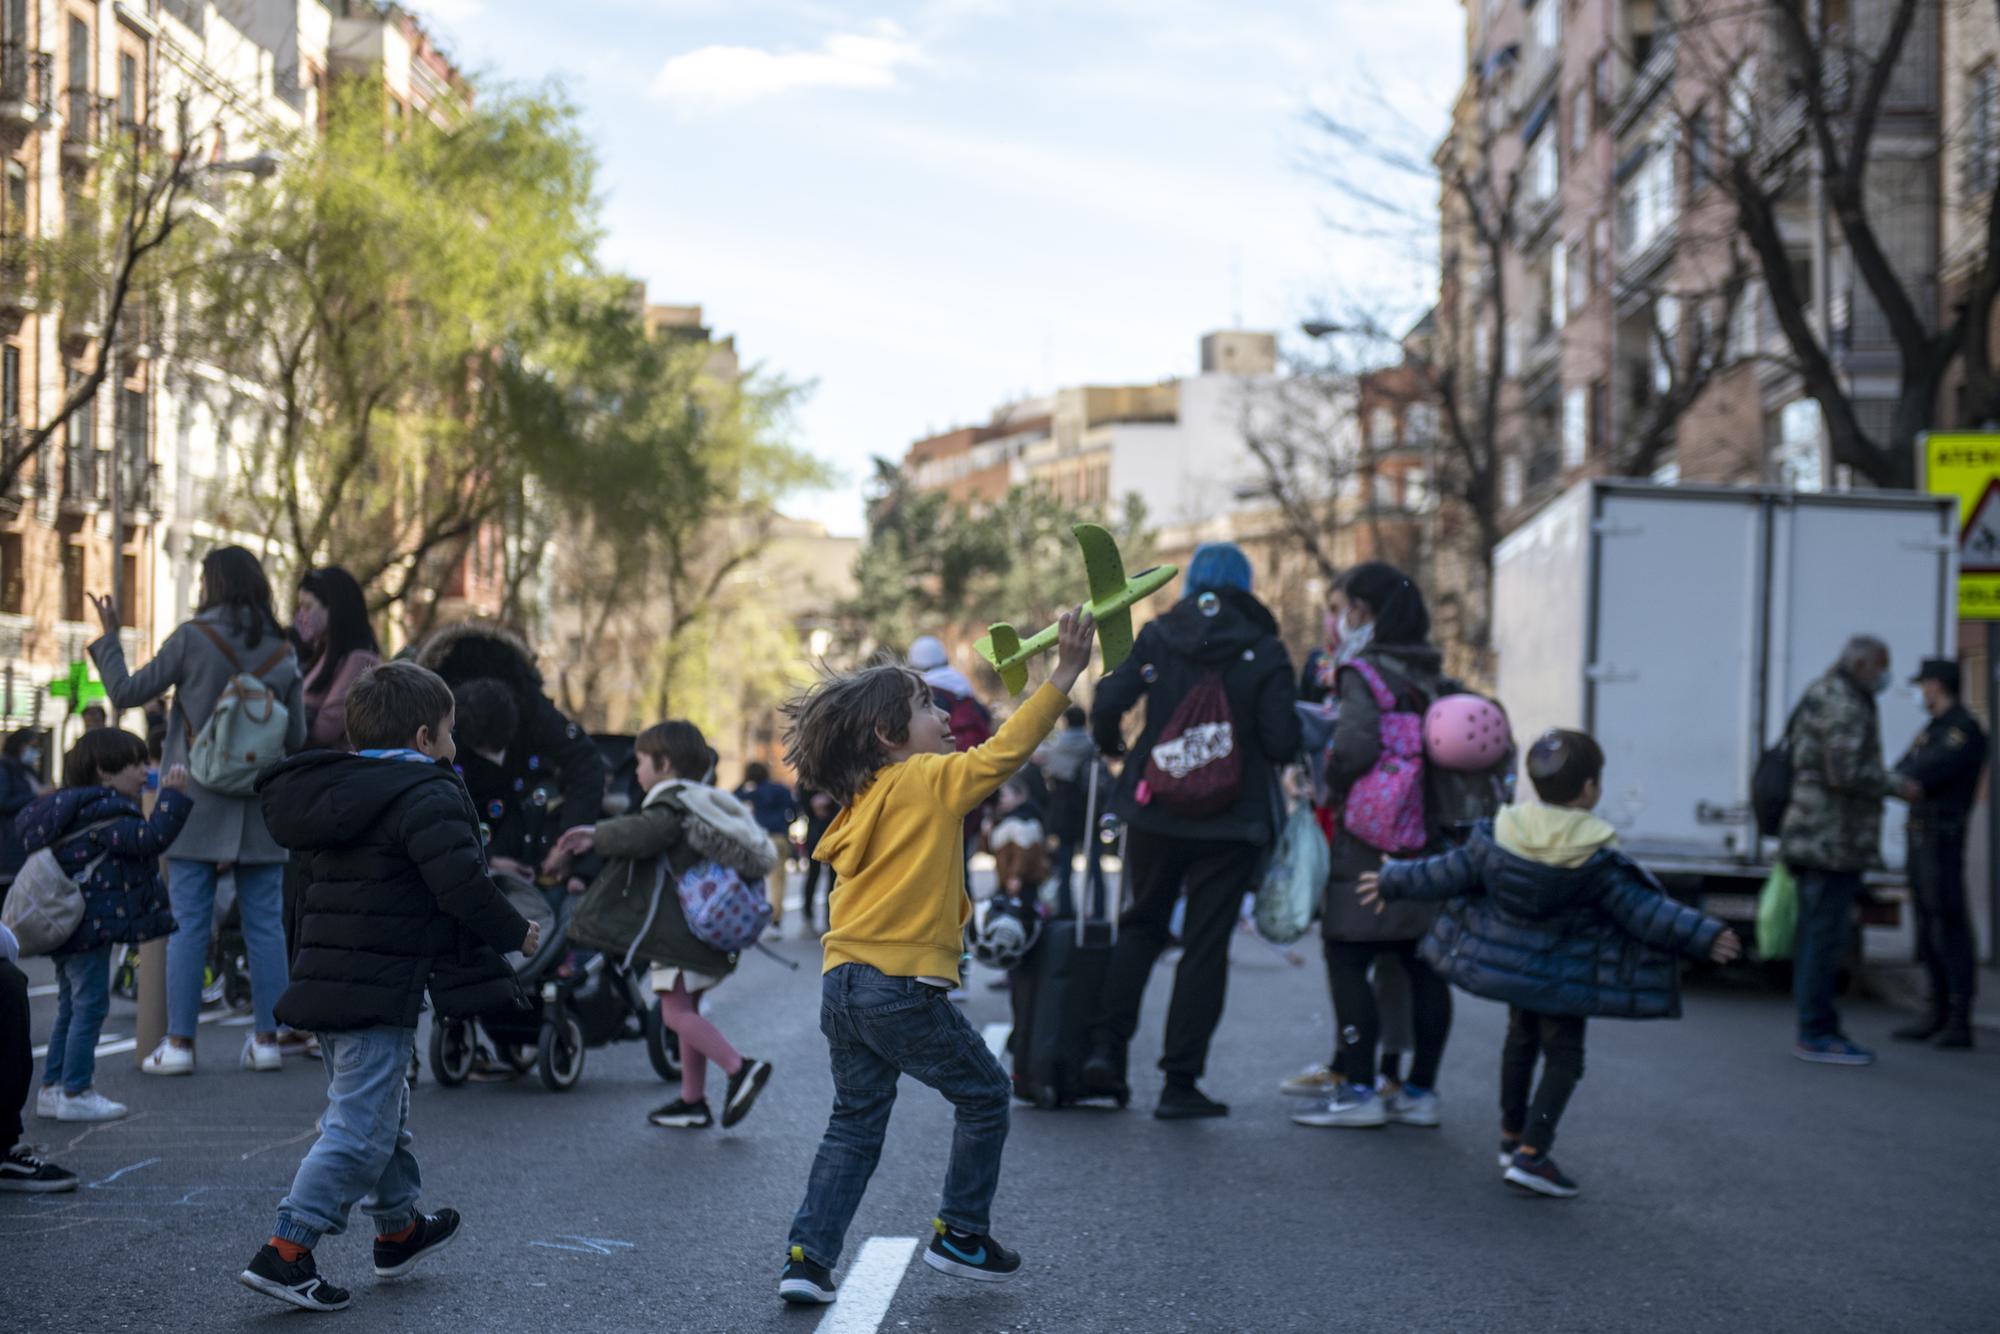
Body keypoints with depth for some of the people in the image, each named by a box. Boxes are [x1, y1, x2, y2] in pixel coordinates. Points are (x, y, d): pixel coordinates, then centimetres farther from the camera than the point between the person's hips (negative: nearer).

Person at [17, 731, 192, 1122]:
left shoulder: (75, 811, 16)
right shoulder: (102, 814, -17)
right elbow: (151, 839, -26)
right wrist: (172, 796, -19)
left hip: (66, 926, 11)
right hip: (91, 927, -11)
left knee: (70, 1008, 17)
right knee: (89, 1006, -4)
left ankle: (52, 1089, 23)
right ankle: (75, 1093, -2)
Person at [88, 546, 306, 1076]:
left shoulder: (192, 639, -7)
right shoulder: (283, 653, 4)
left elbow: (128, 692, -1)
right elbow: (295, 738, 6)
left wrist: (108, 639, 12)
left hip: (198, 802, -2)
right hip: (260, 809, 2)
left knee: (188, 923, 0)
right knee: (264, 924, 6)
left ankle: (179, 1042, -1)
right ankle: (267, 1038, 6)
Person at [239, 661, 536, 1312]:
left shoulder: (331, 792, 15)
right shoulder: (428, 796, -13)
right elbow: (461, 884, -21)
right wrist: (516, 934, -5)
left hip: (328, 984, 10)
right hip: (381, 995, -9)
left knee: (382, 1111, 23)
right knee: (360, 1126, -6)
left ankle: (399, 1230, 38)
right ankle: (285, 1252, -10)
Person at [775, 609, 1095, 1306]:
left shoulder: (861, 804, 15)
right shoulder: (931, 780, -6)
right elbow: (1007, 750, -13)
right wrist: (1065, 674, -14)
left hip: (843, 987, 7)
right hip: (904, 991, -7)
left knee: (855, 1124, 15)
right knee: (985, 1095, 13)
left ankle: (809, 1256, 6)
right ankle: (961, 1234, 19)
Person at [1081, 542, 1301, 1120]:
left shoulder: (1156, 637, -1)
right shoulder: (1264, 652, -7)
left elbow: (1107, 703, -9)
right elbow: (1282, 742, -12)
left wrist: (1109, 745, 12)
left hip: (1156, 812, 2)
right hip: (1231, 822, -2)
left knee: (1143, 925, 20)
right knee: (1205, 944, 4)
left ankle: (1107, 1046, 7)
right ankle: (1180, 1082, 4)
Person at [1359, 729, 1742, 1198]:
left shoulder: (1497, 837, -10)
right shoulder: (1597, 860, -21)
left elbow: (1446, 874, -2)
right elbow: (1643, 911, -19)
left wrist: (1392, 881, 14)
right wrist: (1703, 938, -15)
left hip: (1506, 961, 5)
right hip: (1562, 978, -5)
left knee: (1521, 1039, 23)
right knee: (1564, 1056, 4)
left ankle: (1512, 1134, 33)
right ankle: (1532, 1152, -6)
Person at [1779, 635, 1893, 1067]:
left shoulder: (1820, 699, 19)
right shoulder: (1845, 707, -14)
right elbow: (1847, 775, -23)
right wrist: (1888, 782, -8)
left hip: (1811, 841, 11)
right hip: (1835, 842, -11)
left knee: (1815, 937, 12)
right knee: (1825, 937, -8)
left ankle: (1815, 1031, 16)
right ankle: (1818, 1035, -6)